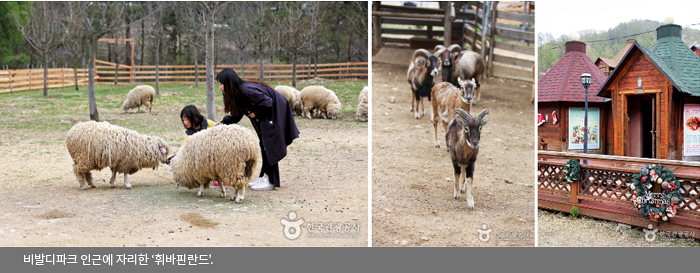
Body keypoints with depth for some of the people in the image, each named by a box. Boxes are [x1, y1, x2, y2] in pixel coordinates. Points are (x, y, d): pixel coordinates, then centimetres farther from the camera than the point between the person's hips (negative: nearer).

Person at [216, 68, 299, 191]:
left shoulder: (247, 90, -28)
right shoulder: (237, 94, 3)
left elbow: (267, 102, -26)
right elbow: (236, 116, 8)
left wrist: (256, 114, -13)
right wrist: (222, 124, -6)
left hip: (277, 112, -10)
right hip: (266, 116, 10)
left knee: (269, 146, -9)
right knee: (264, 145, 11)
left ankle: (270, 181, -4)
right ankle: (265, 176, 17)